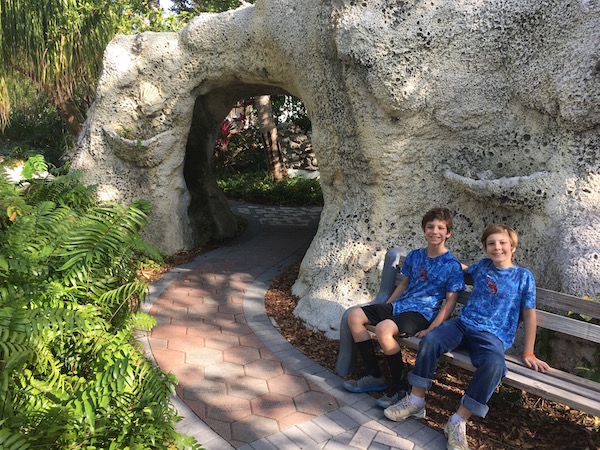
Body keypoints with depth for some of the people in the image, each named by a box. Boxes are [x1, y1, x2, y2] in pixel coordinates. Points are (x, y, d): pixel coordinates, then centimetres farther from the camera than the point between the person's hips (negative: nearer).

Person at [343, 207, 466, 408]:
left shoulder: (452, 265, -7)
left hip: (422, 314, -7)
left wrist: (430, 330, -18)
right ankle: (374, 375, 1)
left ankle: (399, 386, -12)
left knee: (383, 328, -34)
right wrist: (384, 308, 13)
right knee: (354, 316, -7)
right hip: (399, 305, 7)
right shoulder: (414, 256, 10)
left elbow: (450, 302, -9)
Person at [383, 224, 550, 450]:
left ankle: (458, 422, -25)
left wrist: (528, 353, 4)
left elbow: (529, 315, 6)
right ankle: (416, 401, -13)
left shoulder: (524, 276, 4)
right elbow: (462, 269, 39)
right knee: (430, 340, -26)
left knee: (494, 364, -37)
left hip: (493, 335, -3)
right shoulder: (482, 266, 13)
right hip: (463, 323, 3)